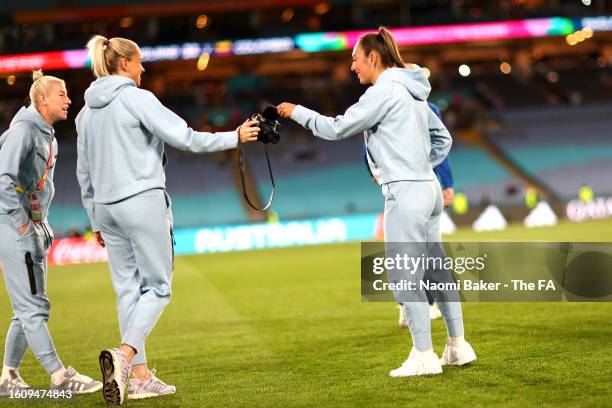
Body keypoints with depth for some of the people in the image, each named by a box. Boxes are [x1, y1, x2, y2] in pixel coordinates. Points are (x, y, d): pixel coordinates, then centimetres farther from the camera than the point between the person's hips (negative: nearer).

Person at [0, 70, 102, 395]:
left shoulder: (49, 137, 17)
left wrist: (41, 223, 16)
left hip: (33, 229, 10)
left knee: (31, 309, 12)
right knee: (32, 307, -8)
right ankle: (60, 377, -11)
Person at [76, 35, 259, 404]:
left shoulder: (87, 112, 15)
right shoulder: (137, 99, -7)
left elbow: (84, 173, 18)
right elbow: (184, 137, -13)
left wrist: (96, 221, 25)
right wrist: (235, 137, -2)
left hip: (107, 208, 7)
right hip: (143, 202, -7)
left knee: (128, 290, 8)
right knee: (157, 287, -2)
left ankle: (140, 377, 7)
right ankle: (124, 354, -23)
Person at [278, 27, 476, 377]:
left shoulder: (385, 91, -11)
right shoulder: (412, 91, 17)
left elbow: (337, 129, -11)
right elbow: (443, 138, 24)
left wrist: (297, 111, 0)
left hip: (405, 192, -9)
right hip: (429, 187, 9)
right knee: (436, 270, 13)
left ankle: (424, 356, -2)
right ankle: (458, 347, 18)